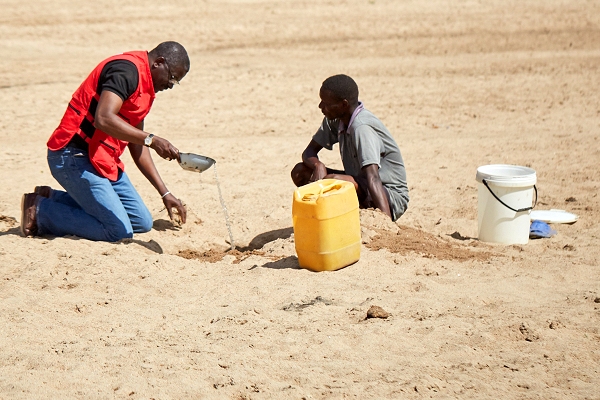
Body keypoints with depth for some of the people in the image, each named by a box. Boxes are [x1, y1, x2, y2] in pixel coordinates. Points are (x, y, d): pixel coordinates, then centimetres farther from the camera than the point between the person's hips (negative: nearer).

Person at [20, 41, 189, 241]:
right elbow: (104, 119, -31)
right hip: (73, 156, -11)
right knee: (119, 230, -16)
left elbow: (136, 144, 21)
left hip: (104, 161, 11)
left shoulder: (144, 84, 16)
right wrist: (152, 140, -32)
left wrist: (164, 193, 18)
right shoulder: (127, 69, -16)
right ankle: (40, 211, -3)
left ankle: (53, 198, 14)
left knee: (142, 222, 8)